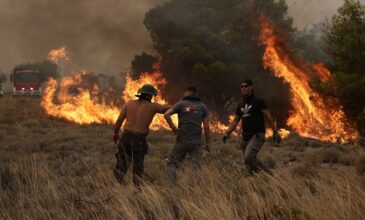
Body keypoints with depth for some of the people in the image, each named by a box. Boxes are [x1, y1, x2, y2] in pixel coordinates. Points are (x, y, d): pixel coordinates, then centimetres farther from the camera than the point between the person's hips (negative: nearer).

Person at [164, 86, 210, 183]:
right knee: (197, 167, 4)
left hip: (182, 141, -1)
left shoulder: (181, 104, 3)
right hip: (196, 142, 2)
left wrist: (173, 128, -3)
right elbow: (206, 127, 4)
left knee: (172, 164, 7)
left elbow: (167, 114, -12)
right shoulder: (202, 106, 9)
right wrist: (207, 143, 10)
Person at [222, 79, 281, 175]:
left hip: (257, 135, -7)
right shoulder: (240, 105, 15)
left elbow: (268, 117, -5)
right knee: (250, 161, 5)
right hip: (245, 137, 7)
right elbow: (235, 120, 20)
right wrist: (227, 133, 7)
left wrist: (275, 132, -10)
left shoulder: (259, 102, -3)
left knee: (248, 157, -24)